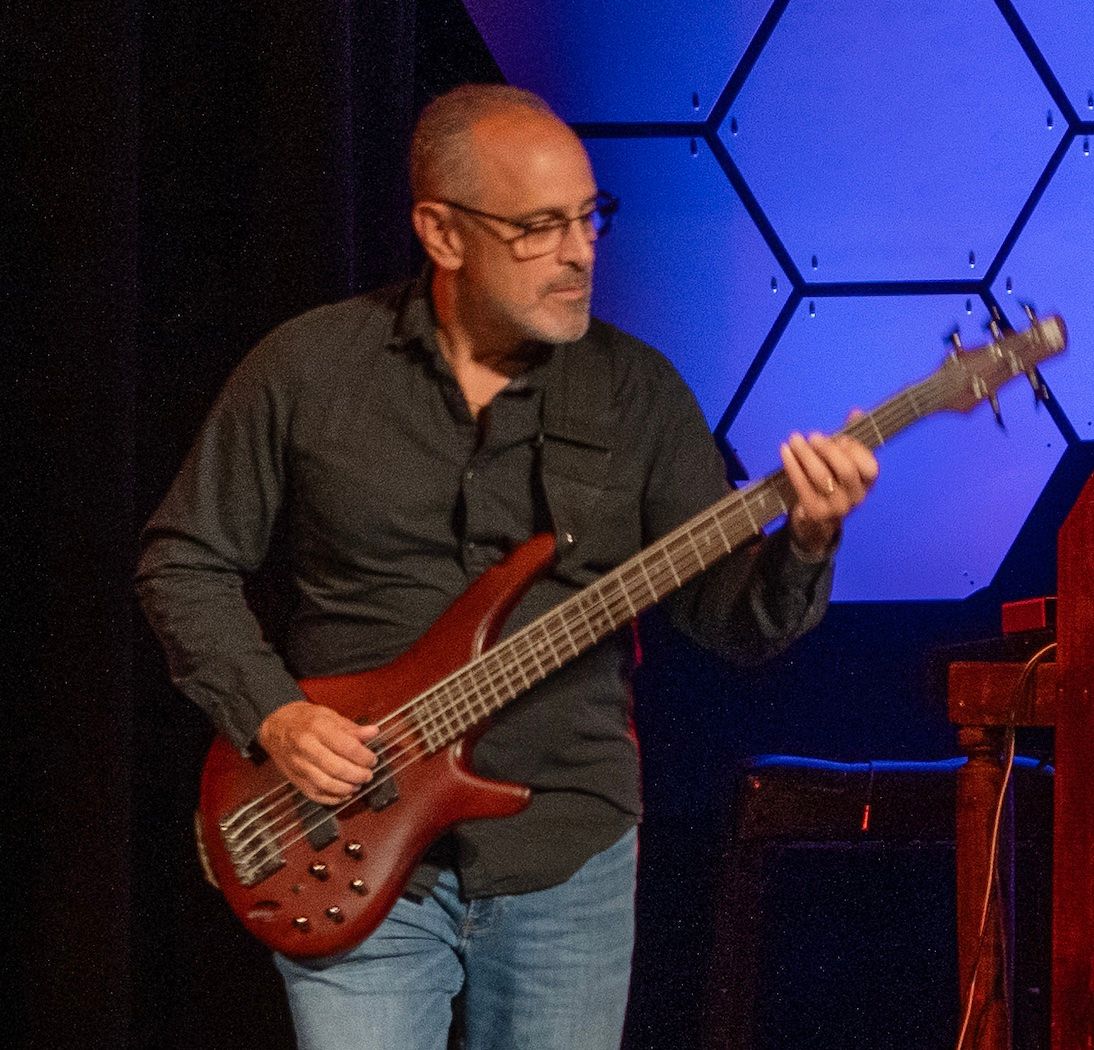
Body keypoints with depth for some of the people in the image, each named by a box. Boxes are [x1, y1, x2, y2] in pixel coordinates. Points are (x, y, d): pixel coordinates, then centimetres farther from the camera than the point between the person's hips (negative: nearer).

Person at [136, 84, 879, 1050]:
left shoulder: (635, 388, 2)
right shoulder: (308, 369, -2)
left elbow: (733, 615, 1)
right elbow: (184, 561, 6)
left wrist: (805, 545, -20)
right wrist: (272, 714, -8)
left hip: (569, 859, 2)